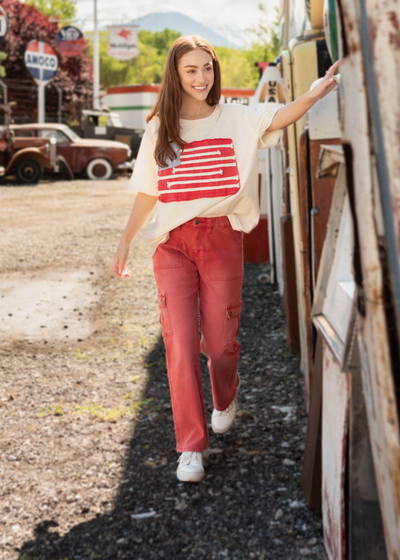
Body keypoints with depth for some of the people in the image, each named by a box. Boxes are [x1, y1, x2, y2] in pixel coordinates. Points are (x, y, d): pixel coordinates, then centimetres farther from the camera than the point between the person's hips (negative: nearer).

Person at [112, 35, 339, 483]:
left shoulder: (237, 119, 3)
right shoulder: (159, 129, 8)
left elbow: (280, 117, -16)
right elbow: (147, 193, 14)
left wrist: (314, 94, -36)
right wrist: (125, 240, 15)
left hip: (223, 237, 0)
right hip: (173, 243, 1)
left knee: (220, 342, 3)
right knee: (180, 343, -9)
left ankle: (225, 400, 39)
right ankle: (191, 447, 1)